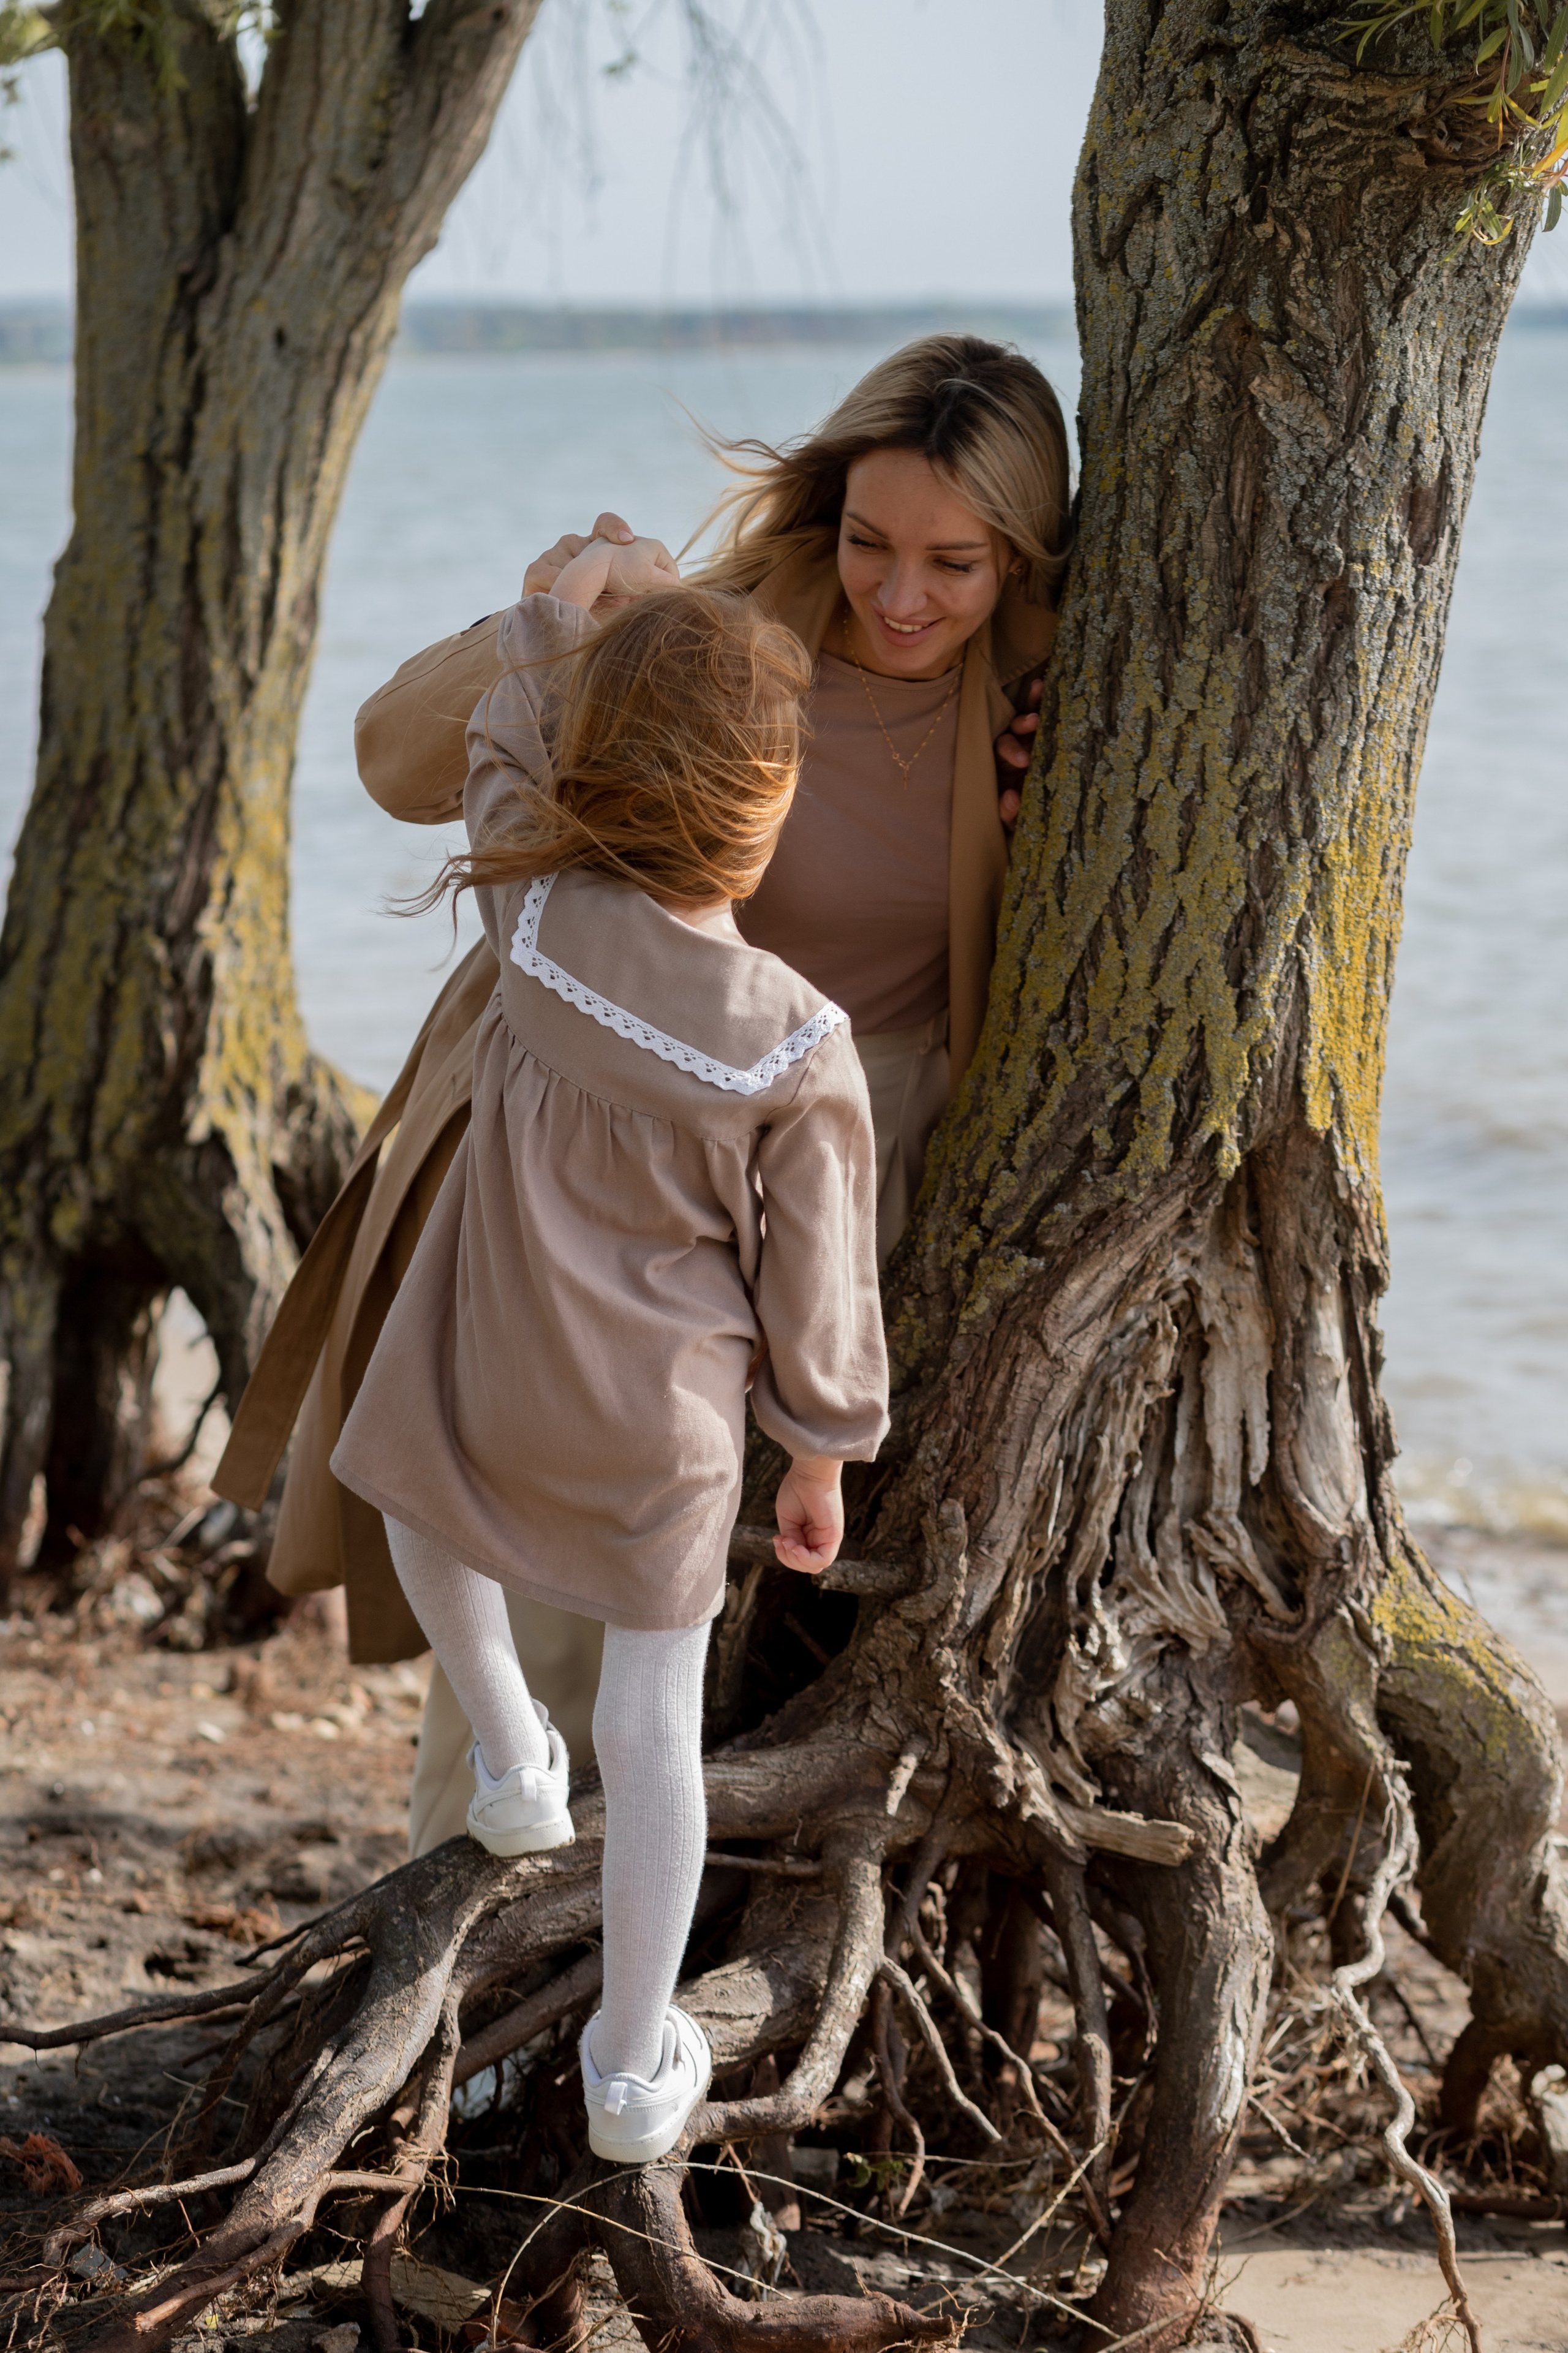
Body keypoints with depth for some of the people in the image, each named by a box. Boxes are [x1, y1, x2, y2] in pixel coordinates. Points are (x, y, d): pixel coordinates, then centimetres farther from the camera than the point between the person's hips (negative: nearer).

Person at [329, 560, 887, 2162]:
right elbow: (814, 1284, -10)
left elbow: (506, 767, 5)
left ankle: (510, 1758, 43)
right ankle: (633, 2072, 24)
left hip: (487, 1374, 1)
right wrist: (824, 1458, 7)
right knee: (653, 1723, 13)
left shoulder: (536, 916, -19)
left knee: (423, 1509, 37)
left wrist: (552, 627, 21)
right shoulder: (799, 1051, -22)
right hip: (664, 1427, -1)